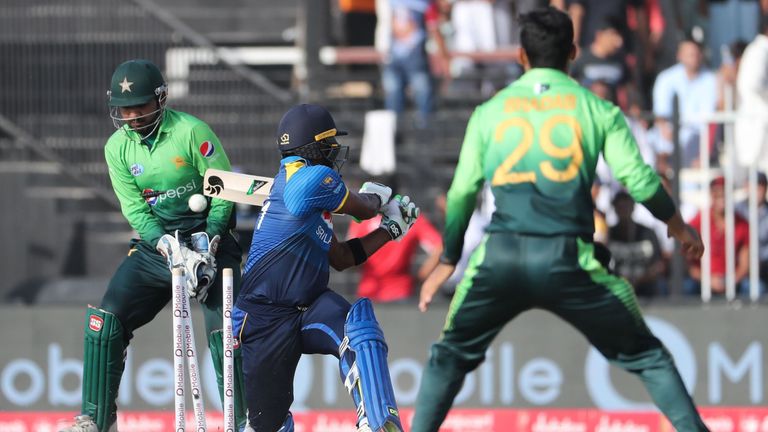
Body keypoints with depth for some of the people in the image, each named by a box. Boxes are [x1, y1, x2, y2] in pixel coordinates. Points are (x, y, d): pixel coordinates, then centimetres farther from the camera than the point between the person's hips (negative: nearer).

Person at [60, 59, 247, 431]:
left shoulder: (190, 131, -13)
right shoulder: (117, 147, 0)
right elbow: (135, 210, -5)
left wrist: (207, 244, -19)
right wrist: (170, 248, -21)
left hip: (208, 237, -4)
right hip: (156, 243, 4)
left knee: (225, 331, -14)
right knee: (104, 320, -7)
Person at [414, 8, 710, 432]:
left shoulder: (489, 112, 14)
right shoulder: (598, 110, 8)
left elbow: (462, 193, 16)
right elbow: (639, 180, 4)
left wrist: (446, 262, 28)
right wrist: (679, 226, 22)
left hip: (500, 256, 1)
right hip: (568, 261, -1)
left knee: (449, 357, 21)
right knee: (648, 358, 12)